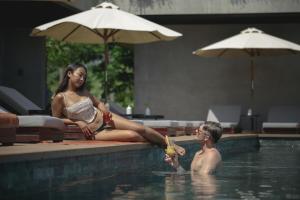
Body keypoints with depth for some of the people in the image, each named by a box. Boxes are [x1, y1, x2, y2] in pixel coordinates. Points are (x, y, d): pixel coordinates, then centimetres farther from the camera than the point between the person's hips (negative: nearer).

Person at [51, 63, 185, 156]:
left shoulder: (84, 92, 8)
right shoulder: (60, 97, -10)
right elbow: (56, 118, -3)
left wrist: (106, 112, -1)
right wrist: (77, 122, -14)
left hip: (104, 119, 6)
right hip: (95, 133, -6)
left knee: (140, 128, -9)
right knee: (132, 135, -22)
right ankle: (157, 147, -1)